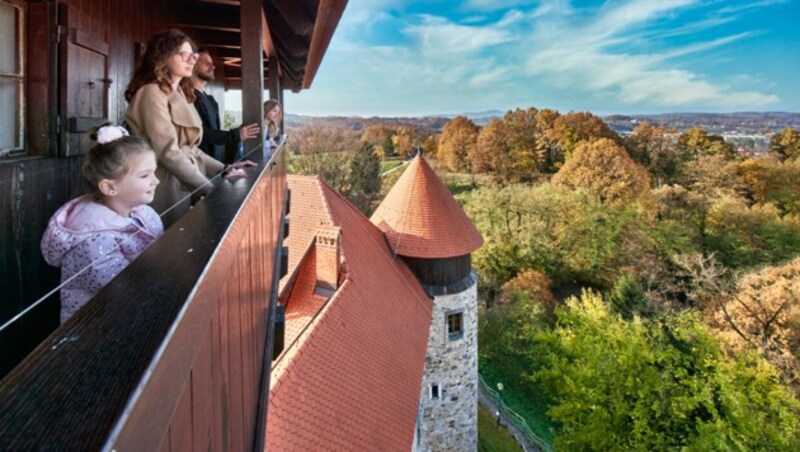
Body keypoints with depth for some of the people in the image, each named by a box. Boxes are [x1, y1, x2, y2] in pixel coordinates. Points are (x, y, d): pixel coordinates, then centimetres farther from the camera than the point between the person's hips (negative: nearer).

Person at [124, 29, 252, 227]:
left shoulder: (179, 94, 17)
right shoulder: (152, 93, -11)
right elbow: (168, 152, -21)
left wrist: (223, 169, 3)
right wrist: (209, 188, -25)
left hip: (187, 187, 8)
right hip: (168, 189, -8)